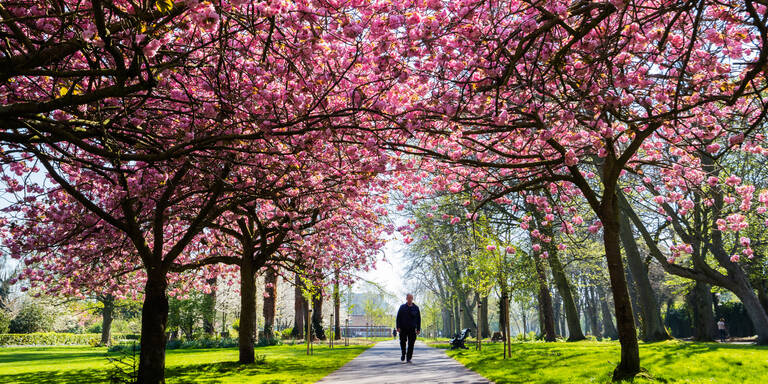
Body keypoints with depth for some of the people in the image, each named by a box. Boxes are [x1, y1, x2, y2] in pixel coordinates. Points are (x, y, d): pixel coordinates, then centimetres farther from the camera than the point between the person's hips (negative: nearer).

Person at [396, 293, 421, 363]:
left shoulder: (416, 308, 7)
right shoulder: (402, 307, 6)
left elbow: (418, 319, 9)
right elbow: (398, 317, 4)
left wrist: (418, 329, 3)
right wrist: (398, 327, -6)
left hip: (412, 329, 0)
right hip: (403, 328, 0)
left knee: (411, 344, -2)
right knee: (402, 342, 2)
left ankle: (408, 358, 6)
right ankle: (403, 354, 28)